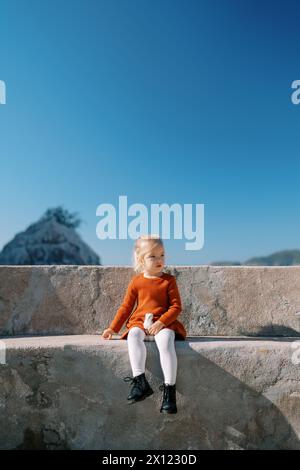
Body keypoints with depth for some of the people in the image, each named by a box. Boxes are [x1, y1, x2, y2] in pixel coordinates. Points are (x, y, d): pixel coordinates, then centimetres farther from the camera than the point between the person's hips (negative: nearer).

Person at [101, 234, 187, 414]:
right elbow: (126, 307, 13)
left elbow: (176, 307, -1)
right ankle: (140, 381, -32)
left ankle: (169, 389, -25)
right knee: (133, 336, -31)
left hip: (163, 323, -2)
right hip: (139, 322, 2)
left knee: (166, 342, -33)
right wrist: (113, 328, 8)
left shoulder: (169, 280, 3)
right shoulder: (136, 281, 9)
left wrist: (161, 322, -16)